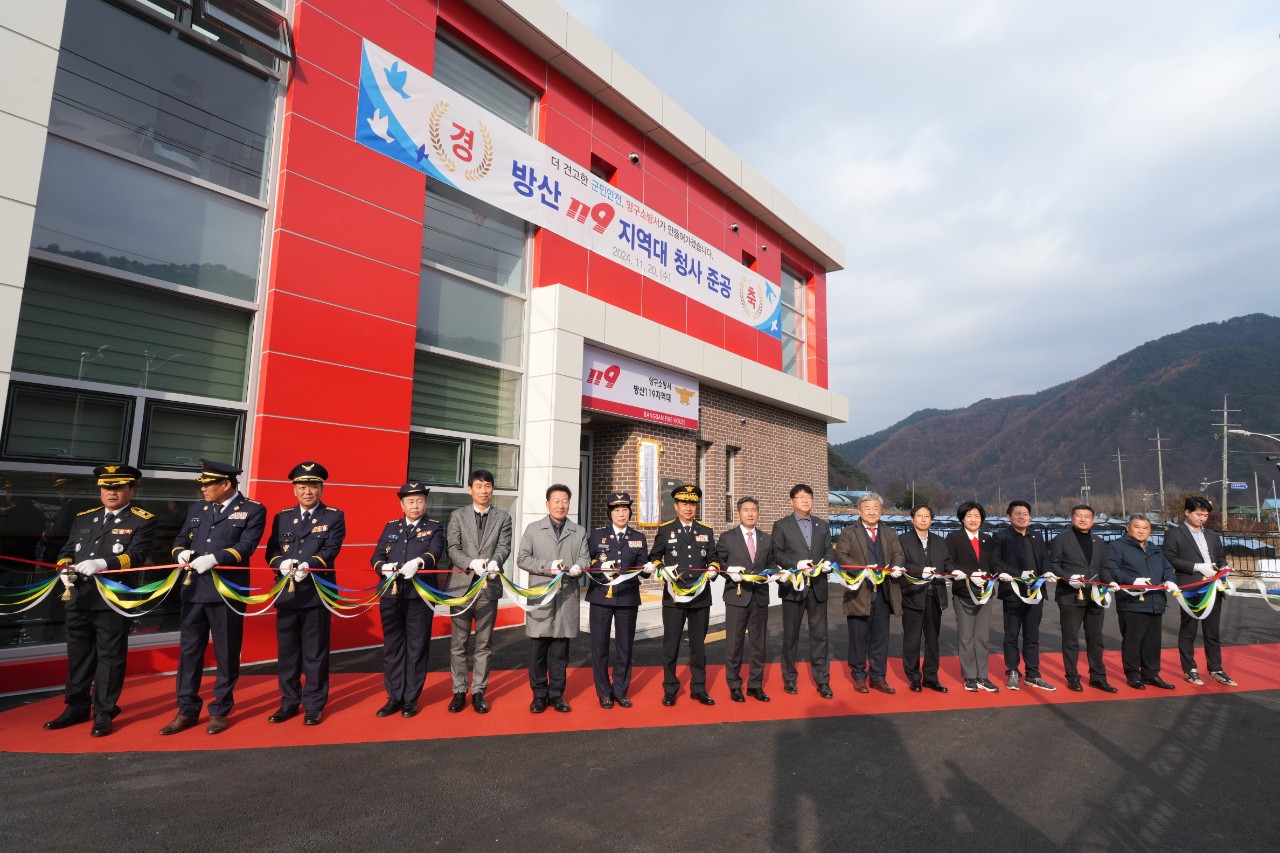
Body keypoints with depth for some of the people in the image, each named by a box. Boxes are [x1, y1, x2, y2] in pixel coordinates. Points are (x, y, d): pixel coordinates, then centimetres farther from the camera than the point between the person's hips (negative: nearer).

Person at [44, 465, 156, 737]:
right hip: (78, 600, 6)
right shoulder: (83, 518, 16)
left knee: (110, 658, 3)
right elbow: (66, 550, 16)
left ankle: (104, 713, 13)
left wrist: (103, 563, -29)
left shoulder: (143, 521, -3)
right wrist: (65, 569, -5)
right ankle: (76, 707, 29)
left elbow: (137, 555, -15)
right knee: (78, 655, 16)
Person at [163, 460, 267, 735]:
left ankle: (220, 711, 19)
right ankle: (187, 710, 23)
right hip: (194, 589, 5)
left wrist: (214, 558, -26)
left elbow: (246, 546, -13)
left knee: (226, 654, 5)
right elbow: (180, 539, 14)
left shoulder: (252, 510, -3)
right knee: (189, 651, 11)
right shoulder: (197, 508, 14)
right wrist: (181, 552, -9)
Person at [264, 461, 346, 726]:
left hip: (317, 593, -4)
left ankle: (314, 705, 15)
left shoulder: (334, 517, 0)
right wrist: (282, 563, -18)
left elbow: (331, 550, -11)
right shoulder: (282, 517, 12)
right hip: (286, 593, 4)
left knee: (315, 652, 4)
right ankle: (289, 702, 26)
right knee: (287, 651, 12)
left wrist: (307, 566, -28)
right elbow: (271, 550, 5)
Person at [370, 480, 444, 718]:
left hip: (420, 596, -3)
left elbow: (435, 552, -14)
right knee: (392, 647, 10)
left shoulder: (434, 528, 3)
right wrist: (384, 567, -16)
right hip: (391, 596, 3)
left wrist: (418, 562, -35)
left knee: (417, 647, 4)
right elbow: (376, 556, 6)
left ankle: (411, 698, 16)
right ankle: (394, 697, 21)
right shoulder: (391, 527, 13)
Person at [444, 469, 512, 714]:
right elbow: (453, 548, -4)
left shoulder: (503, 517, 6)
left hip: (489, 587, 0)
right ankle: (459, 691, 19)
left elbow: (504, 546, -5)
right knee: (458, 643, 7)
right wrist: (472, 563, -23)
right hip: (461, 586, 0)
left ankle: (478, 692, 18)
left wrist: (494, 562, -27)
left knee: (484, 644, 7)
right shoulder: (457, 515, 5)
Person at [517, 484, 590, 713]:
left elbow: (585, 558, 6)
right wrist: (547, 567, -13)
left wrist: (578, 568, -17)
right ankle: (539, 694, 17)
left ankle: (556, 694, 19)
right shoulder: (533, 529, 7)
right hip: (540, 596, -1)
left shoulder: (579, 531, 13)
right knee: (537, 649, 3)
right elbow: (522, 558, 0)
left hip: (567, 597, 1)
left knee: (560, 650, 7)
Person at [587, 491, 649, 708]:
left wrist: (647, 570, -19)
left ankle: (620, 691, 24)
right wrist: (601, 567, -17)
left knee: (625, 646, 8)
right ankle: (604, 693, 20)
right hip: (601, 597, -1)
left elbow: (642, 568, 4)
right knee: (600, 646, 5)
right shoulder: (597, 535, 4)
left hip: (628, 599, 1)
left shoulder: (639, 538, 9)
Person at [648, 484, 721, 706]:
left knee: (698, 644, 11)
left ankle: (698, 688, 24)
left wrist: (713, 568, -7)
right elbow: (654, 558, 6)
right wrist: (662, 568, -13)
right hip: (673, 596, -2)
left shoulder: (706, 531, 10)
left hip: (701, 596, 2)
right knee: (671, 645, 4)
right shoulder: (665, 530, 3)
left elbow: (713, 558, 14)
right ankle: (670, 689, 18)